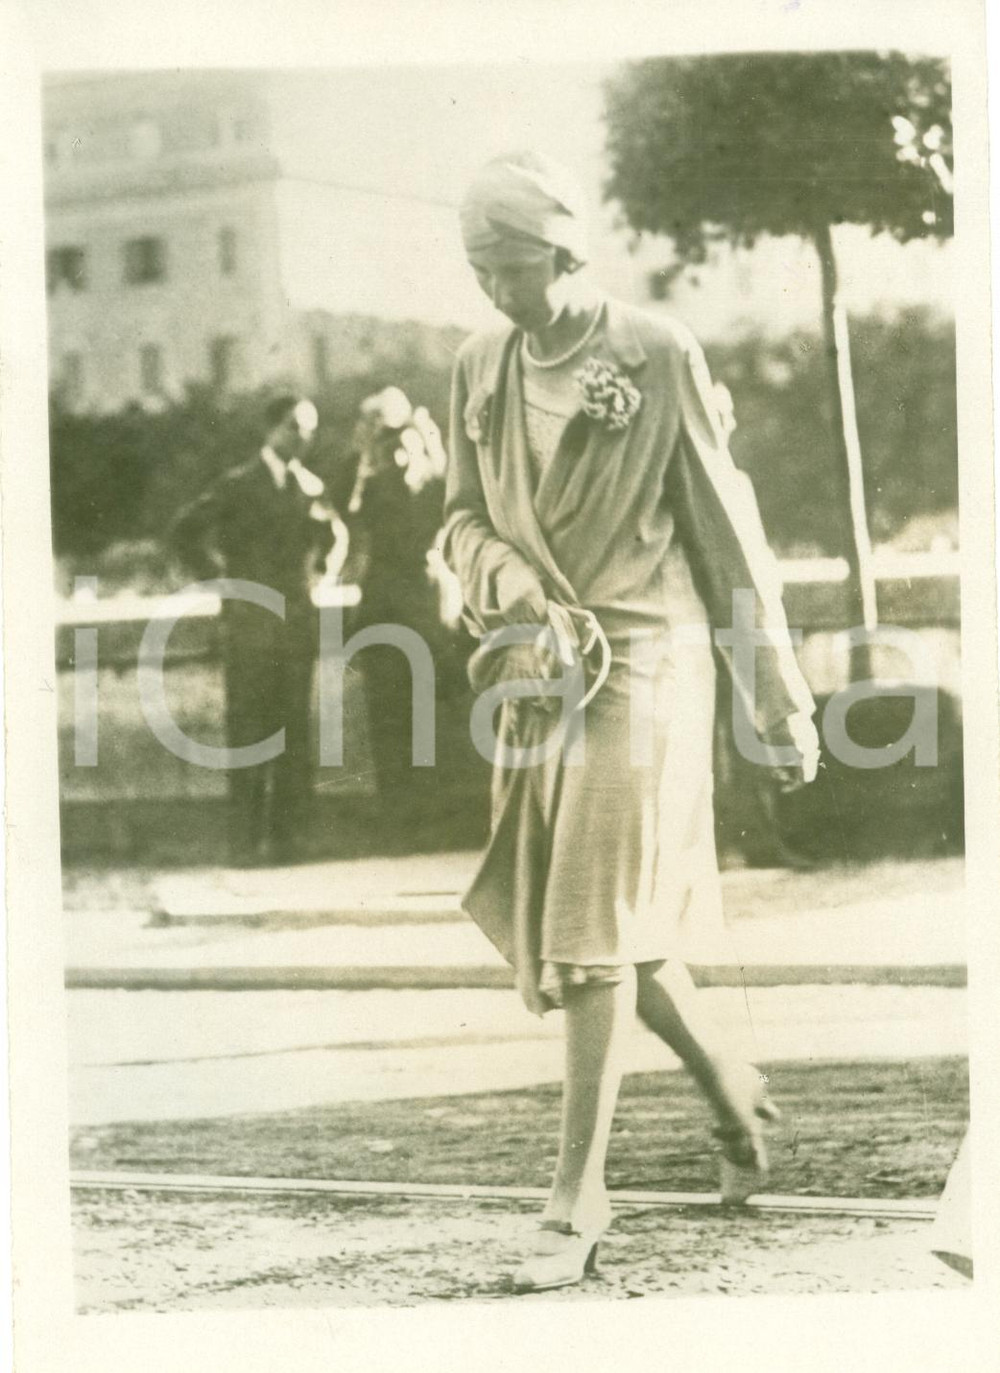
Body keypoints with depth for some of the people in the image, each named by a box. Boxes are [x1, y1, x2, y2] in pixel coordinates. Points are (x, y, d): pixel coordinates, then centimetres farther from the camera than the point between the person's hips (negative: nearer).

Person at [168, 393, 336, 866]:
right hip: (250, 622, -4)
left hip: (298, 619, 4)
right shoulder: (239, 484, -3)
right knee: (248, 729, -4)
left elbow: (327, 539, 28)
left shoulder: (310, 486, 11)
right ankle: (246, 839, -3)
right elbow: (185, 532, -5)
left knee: (294, 729, 4)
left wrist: (311, 574, 12)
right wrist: (219, 577, -6)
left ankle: (289, 834, 9)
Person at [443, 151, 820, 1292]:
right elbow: (464, 521, 13)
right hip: (539, 671, 6)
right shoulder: (480, 370, 8)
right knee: (573, 923, 11)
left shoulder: (658, 356, -7)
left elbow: (725, 529, -3)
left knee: (598, 927, -10)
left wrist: (778, 698, -1)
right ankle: (732, 1094, 34)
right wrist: (510, 588, -11)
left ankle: (579, 1197, -6)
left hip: (643, 661, -6)